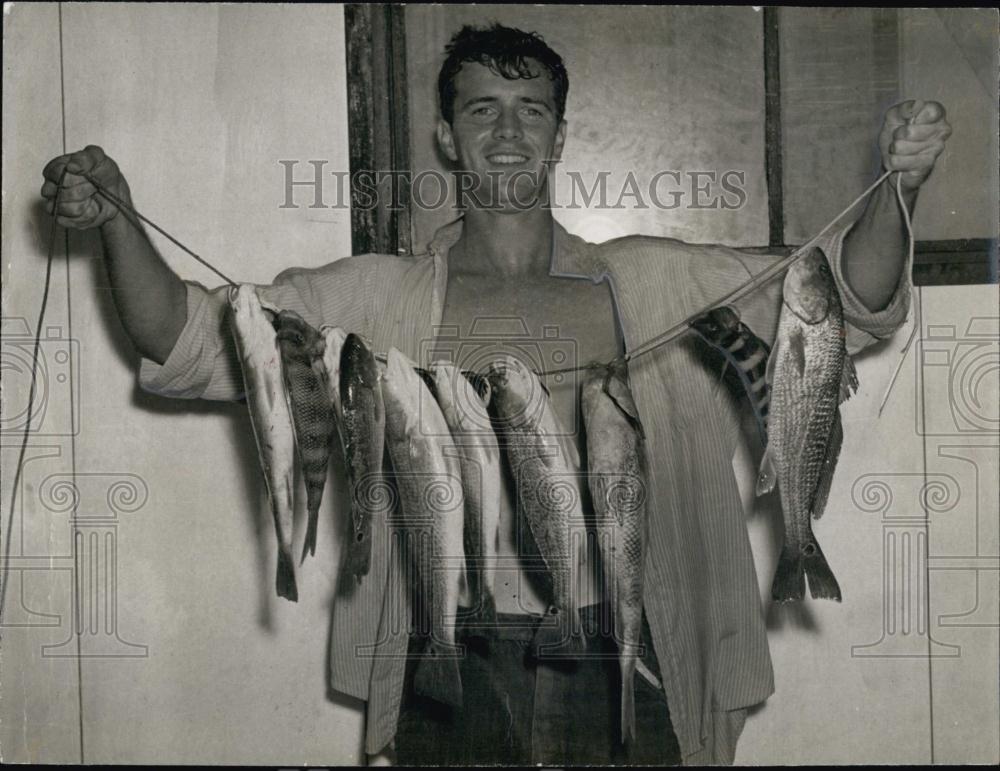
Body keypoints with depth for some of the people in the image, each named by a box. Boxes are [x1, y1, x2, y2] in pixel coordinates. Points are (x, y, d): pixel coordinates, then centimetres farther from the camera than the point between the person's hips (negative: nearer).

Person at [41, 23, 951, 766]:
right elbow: (191, 341, 3)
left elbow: (839, 299, 5)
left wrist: (897, 185, -12)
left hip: (617, 661, 1)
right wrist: (117, 220, -12)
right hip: (452, 666, 0)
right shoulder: (380, 297, 4)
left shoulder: (649, 286, 7)